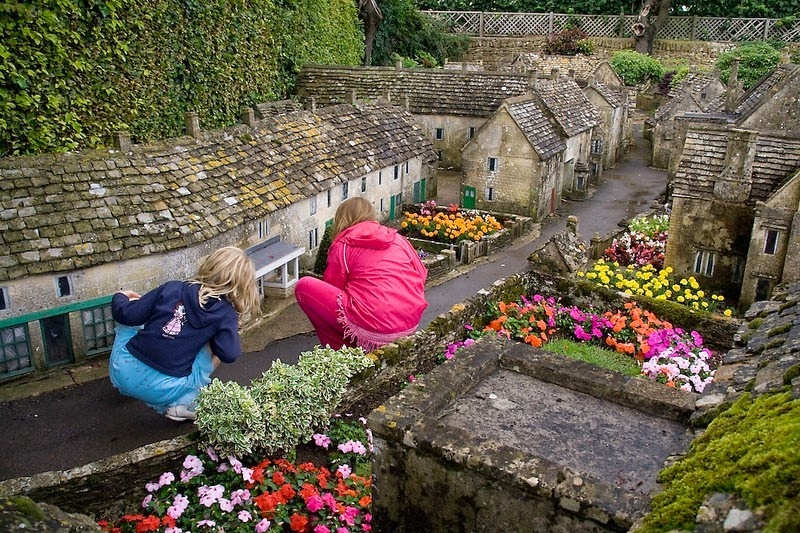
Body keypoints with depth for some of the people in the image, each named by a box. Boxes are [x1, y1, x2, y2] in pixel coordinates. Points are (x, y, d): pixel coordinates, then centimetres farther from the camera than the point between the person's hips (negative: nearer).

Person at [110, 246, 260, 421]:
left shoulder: (172, 288, 2)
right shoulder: (226, 313, -4)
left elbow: (126, 315, 2)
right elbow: (228, 354, -17)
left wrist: (120, 297, 25)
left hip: (122, 373, 4)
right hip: (161, 391, -3)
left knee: (128, 320, 29)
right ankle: (183, 405, 3)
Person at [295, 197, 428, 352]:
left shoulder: (343, 244, 3)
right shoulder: (399, 239, 15)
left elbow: (332, 286, 7)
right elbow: (421, 275, 17)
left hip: (371, 330, -7)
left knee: (304, 286, 6)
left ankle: (344, 349, 8)